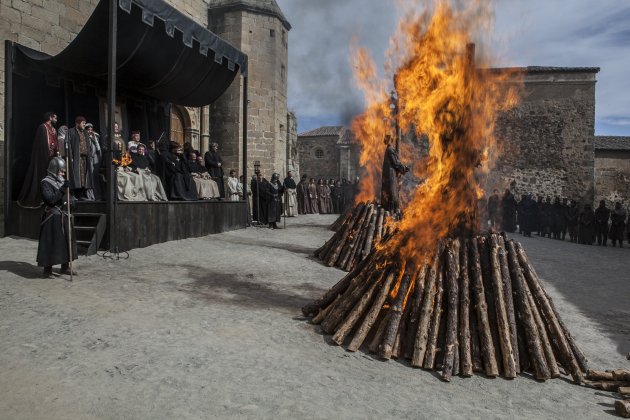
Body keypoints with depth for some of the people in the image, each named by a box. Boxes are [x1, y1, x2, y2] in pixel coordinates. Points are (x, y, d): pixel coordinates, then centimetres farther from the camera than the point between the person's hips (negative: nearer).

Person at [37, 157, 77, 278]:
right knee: (51, 242, -5)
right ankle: (47, 270, 4)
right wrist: (62, 189, -24)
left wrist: (70, 200, 1)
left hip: (64, 216, 8)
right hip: (53, 217, -8)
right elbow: (50, 199, -20)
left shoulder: (62, 181, 13)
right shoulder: (45, 183, -9)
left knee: (67, 240, 11)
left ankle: (65, 267, 23)